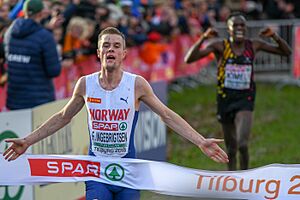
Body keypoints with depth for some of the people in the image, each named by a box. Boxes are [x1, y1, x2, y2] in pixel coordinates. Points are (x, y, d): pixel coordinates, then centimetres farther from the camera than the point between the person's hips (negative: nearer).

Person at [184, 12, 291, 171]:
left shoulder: (253, 45, 0)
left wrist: (275, 37, -11)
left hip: (245, 99, 0)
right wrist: (203, 38, -26)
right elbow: (188, 59, -14)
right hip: (225, 99, 0)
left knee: (242, 144, -20)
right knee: (231, 148, 12)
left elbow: (286, 52, 8)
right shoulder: (220, 46, -7)